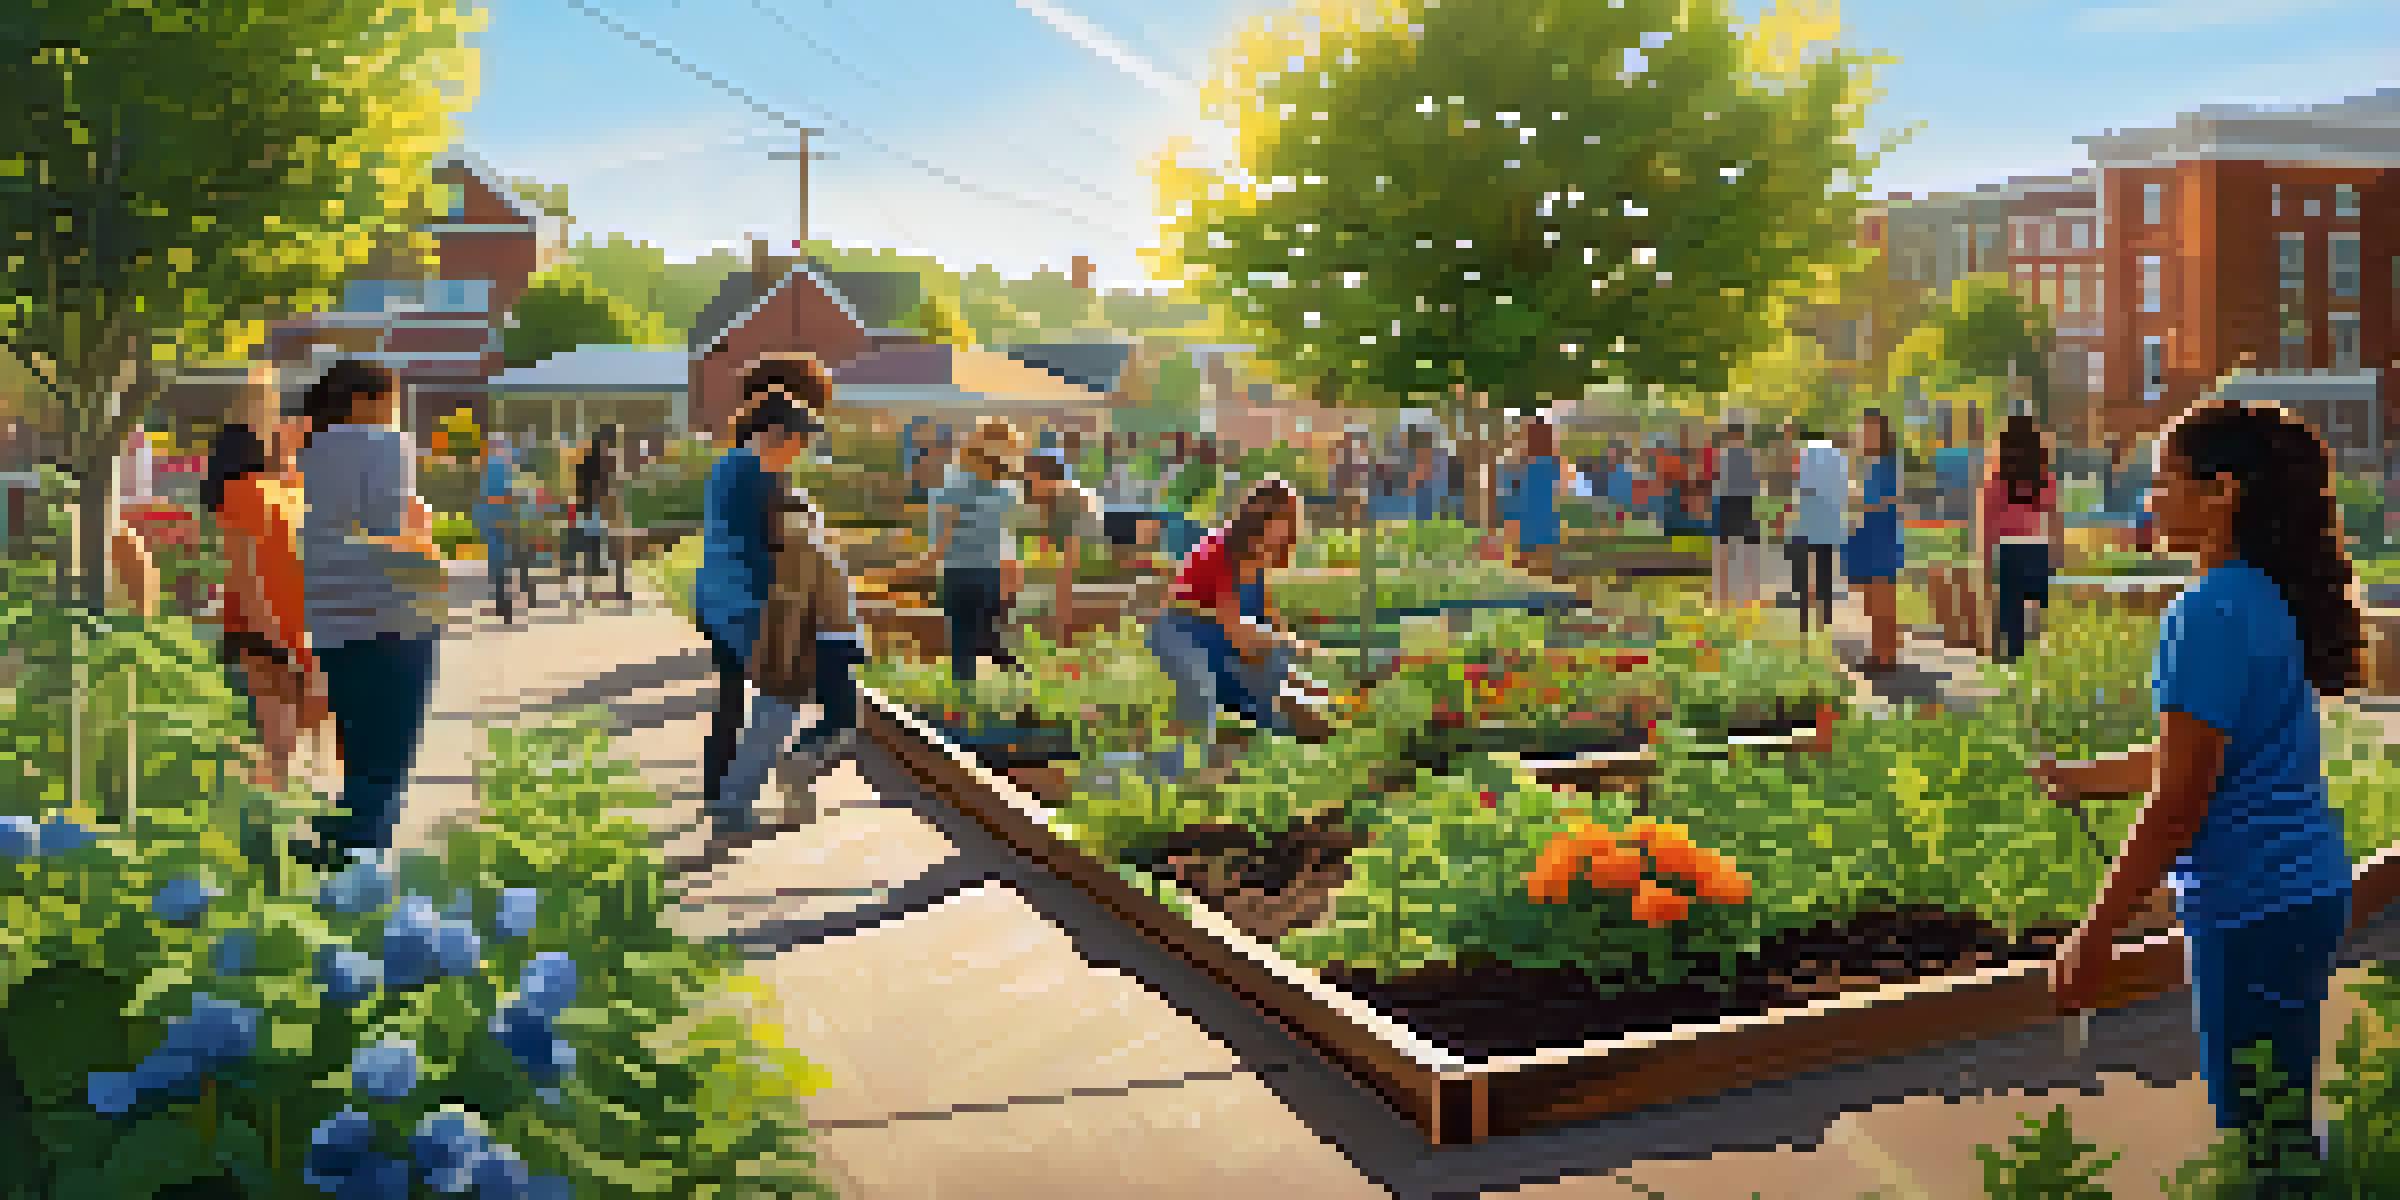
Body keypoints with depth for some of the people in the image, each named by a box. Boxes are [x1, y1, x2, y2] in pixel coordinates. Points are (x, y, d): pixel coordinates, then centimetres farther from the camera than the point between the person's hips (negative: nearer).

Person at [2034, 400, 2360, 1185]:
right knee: (2276, 1123, 21)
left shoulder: (2212, 613, -20)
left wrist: (2094, 936, -16)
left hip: (2253, 907, -10)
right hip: (2301, 891, 10)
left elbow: (2177, 803, -22)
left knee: (2256, 1131, 2)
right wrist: (2082, 779, 23)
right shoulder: (2266, 597, 9)